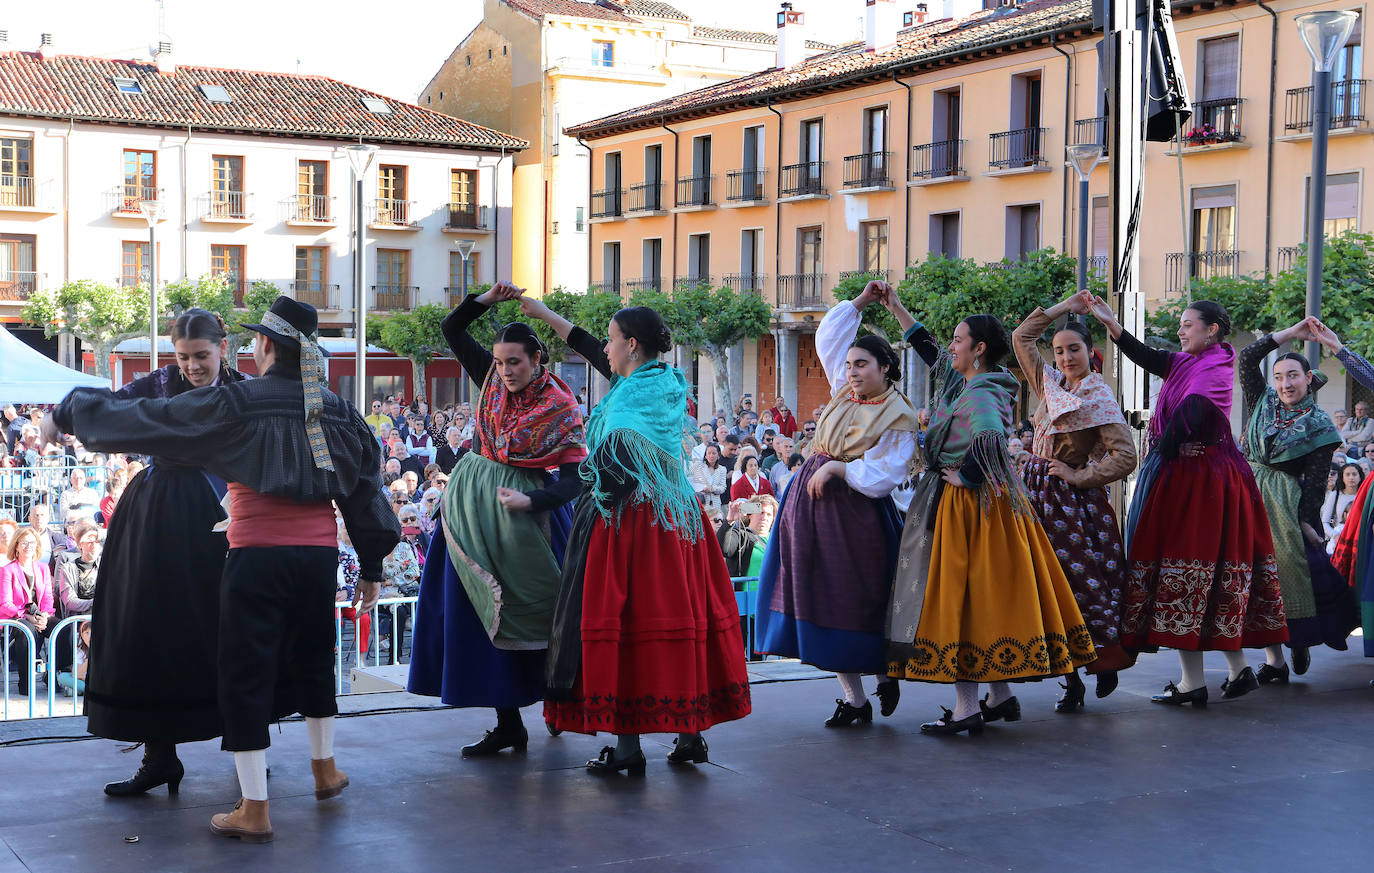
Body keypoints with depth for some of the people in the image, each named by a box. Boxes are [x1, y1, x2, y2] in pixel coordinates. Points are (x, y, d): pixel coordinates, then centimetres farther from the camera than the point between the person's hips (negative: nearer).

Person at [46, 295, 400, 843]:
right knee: (312, 660, 24)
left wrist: (70, 412, 11)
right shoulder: (336, 412, 6)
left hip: (257, 557, -5)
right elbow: (364, 489, 11)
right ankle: (325, 770, 38)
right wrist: (371, 566, 20)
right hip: (319, 556, 5)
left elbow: (147, 420, -3)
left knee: (245, 674, 2)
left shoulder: (236, 403, -8)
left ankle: (254, 810, 3)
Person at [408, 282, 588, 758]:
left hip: (523, 515, -5)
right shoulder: (492, 378, 3)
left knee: (523, 609, 0)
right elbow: (452, 329, 11)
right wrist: (490, 298, -3)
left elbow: (573, 479, -16)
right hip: (472, 505, 5)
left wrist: (530, 501, -31)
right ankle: (508, 723, 10)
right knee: (482, 610, 4)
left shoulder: (559, 407, -10)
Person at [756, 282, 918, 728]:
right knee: (821, 600, 4)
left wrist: (836, 469, -16)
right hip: (812, 504, 7)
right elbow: (828, 339, 20)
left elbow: (883, 476, -16)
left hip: (855, 512, -7)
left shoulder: (898, 418, -8)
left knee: (855, 603, -3)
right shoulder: (846, 391, 10)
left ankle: (886, 672, 21)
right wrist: (860, 302, 15)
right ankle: (855, 699, 10)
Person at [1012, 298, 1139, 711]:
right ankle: (1070, 681, 7)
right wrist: (1063, 307, 15)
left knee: (1084, 584, -6)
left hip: (1076, 503, -6)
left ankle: (1106, 661, 14)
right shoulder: (1051, 385, 12)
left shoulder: (1099, 398, -6)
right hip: (1041, 499, 6)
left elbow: (1125, 456, -14)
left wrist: (1079, 476, -12)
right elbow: (1021, 337, 20)